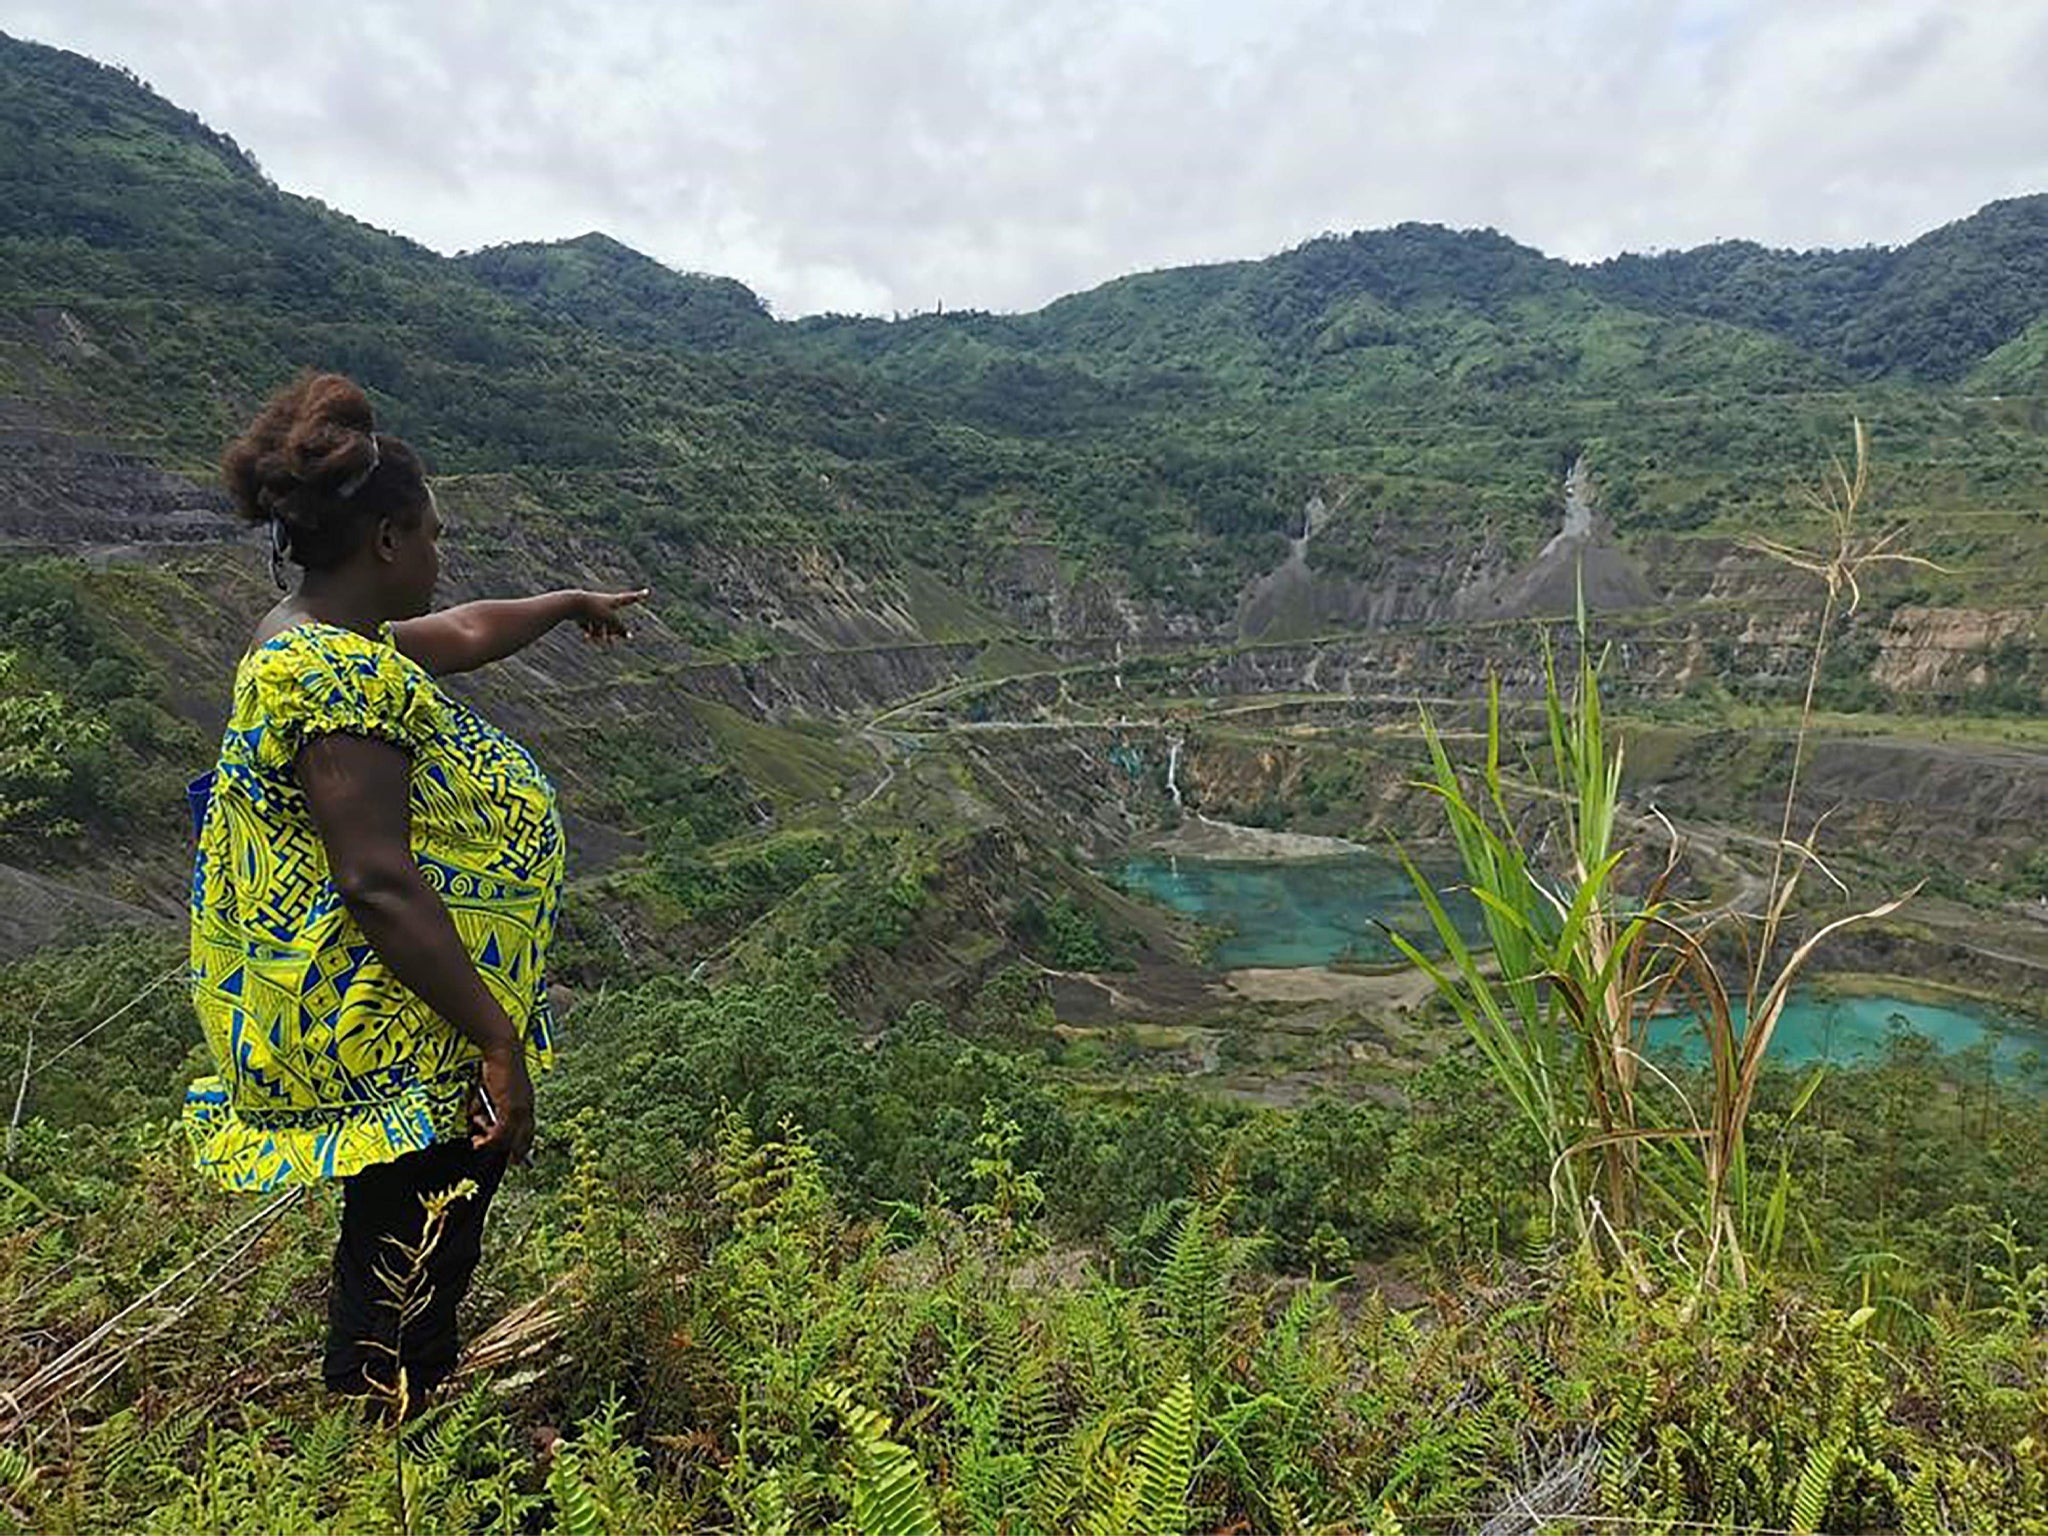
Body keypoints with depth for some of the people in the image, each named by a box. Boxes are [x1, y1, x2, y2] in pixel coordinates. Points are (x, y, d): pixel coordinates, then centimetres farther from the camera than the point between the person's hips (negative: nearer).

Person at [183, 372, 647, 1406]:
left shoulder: (322, 638, 9)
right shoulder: (338, 674, -24)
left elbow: (464, 633, 27)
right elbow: (379, 883, -28)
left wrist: (575, 604, 42)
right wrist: (497, 1041, -25)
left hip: (383, 1042, 11)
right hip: (401, 1042, -11)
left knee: (393, 1261, 25)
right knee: (408, 1291, 4)